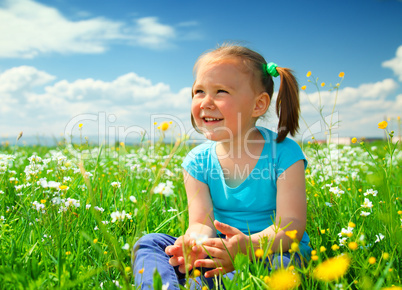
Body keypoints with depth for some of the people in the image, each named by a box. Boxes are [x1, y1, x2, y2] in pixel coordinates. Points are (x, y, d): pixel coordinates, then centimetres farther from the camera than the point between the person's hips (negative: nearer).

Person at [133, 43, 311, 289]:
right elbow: (202, 222, -9)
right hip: (221, 253, 4)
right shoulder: (198, 161, -2)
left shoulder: (283, 153, -12)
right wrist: (196, 242, -35)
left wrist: (250, 245, -39)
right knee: (150, 243, -13)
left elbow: (292, 225, -18)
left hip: (278, 253, -3)